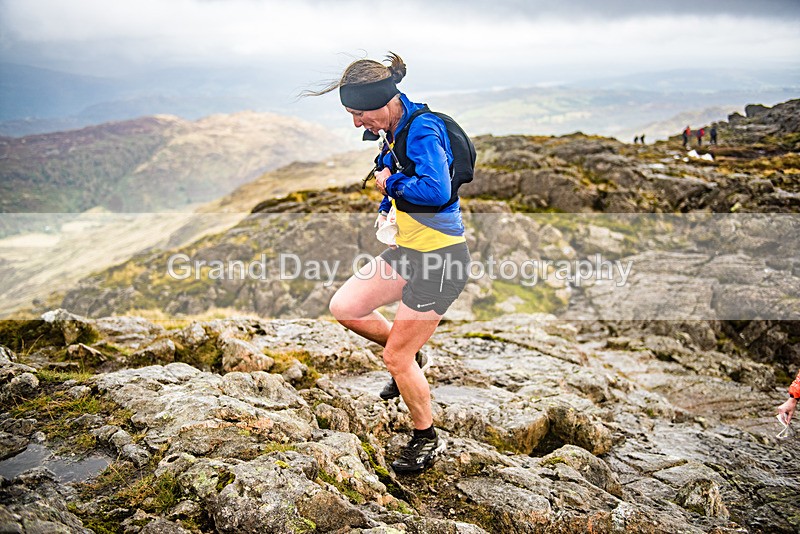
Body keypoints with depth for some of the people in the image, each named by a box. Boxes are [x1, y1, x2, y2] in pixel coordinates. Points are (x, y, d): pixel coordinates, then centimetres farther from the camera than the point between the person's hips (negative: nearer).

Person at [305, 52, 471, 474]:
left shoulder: (422, 130, -21)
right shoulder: (396, 131, 7)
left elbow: (436, 190, -36)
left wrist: (391, 184, -19)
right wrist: (386, 207, 7)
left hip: (440, 257, -9)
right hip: (407, 249, 9)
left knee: (396, 358, 0)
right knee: (344, 307, 9)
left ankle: (427, 440, 24)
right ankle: (413, 358, 29)